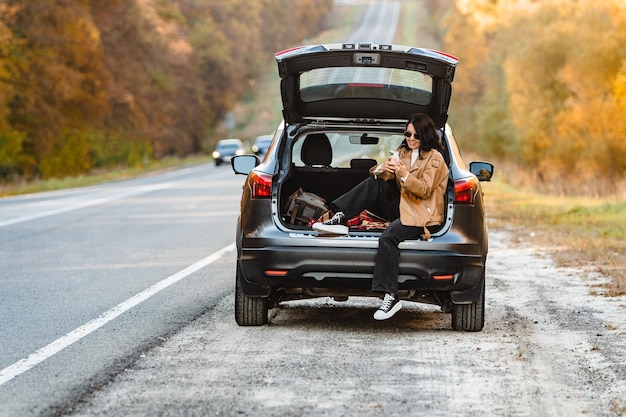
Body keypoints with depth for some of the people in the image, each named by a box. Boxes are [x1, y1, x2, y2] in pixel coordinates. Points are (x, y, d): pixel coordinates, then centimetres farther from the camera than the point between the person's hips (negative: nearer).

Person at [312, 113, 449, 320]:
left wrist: (405, 176, -26)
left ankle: (390, 296, -35)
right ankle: (339, 218, -24)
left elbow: (425, 190, -12)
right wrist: (382, 170, -15)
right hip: (402, 206, 8)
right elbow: (380, 176, 9)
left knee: (388, 237, -32)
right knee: (374, 184, -12)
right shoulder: (403, 152, 19)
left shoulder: (434, 158, -2)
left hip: (424, 215, -7)